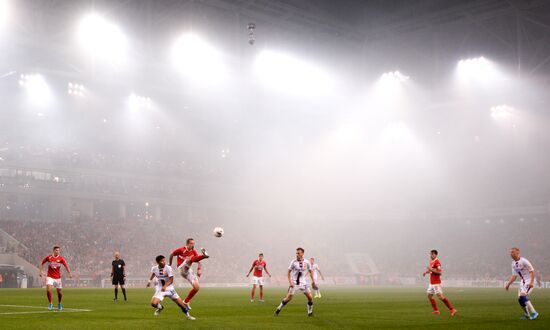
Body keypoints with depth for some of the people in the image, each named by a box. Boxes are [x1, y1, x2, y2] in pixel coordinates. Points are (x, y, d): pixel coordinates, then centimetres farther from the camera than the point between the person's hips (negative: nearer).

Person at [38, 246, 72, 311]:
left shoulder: (61, 258, -5)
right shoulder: (48, 257, -4)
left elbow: (66, 266, -15)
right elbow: (41, 264, 7)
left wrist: (70, 273, -29)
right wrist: (40, 271, -3)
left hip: (58, 278, 1)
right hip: (50, 277, -1)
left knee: (59, 292, 6)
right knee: (48, 290, -20)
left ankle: (59, 304, 32)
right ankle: (50, 303, -1)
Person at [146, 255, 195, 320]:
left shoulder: (168, 268, -18)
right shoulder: (154, 268, -9)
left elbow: (171, 280, -21)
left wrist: (165, 286, -36)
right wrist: (149, 281, 17)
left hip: (169, 288, -1)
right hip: (160, 289, 1)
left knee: (180, 303, 1)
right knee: (153, 303, -21)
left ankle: (187, 315, 27)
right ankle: (160, 308, 16)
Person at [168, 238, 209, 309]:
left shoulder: (194, 251, 8)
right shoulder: (181, 250, -5)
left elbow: (198, 261, 1)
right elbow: (171, 254, 9)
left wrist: (199, 270, -17)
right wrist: (169, 264, 16)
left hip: (189, 271, 6)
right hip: (182, 269, -6)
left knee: (197, 287, -5)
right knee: (190, 258, -32)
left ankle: (186, 302, 11)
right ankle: (204, 255, -65)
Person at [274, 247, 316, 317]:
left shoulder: (306, 262, -3)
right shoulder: (293, 262, -10)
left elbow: (310, 271, 13)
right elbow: (288, 272, -3)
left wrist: (313, 280, 8)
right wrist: (290, 282, -13)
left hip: (303, 283, 3)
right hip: (294, 283, -2)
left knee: (310, 297, -4)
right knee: (288, 298, -7)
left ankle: (310, 312, 13)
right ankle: (278, 309, 9)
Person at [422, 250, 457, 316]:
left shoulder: (437, 262, -17)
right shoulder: (431, 261, 11)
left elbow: (440, 272, -23)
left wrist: (431, 270, -26)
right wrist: (426, 272, 10)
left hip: (436, 282, -10)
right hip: (431, 282, 10)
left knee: (440, 297, -12)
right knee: (429, 296, 11)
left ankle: (452, 309, -6)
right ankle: (436, 310, 17)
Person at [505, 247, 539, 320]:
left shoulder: (524, 261, -19)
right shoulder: (513, 264, 5)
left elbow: (532, 271, -17)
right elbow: (514, 276, 13)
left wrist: (532, 282, -26)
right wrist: (508, 284, 5)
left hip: (529, 281, -8)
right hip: (523, 282, 8)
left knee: (523, 296, -21)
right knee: (520, 298, 4)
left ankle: (533, 313, -13)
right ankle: (527, 315, 19)